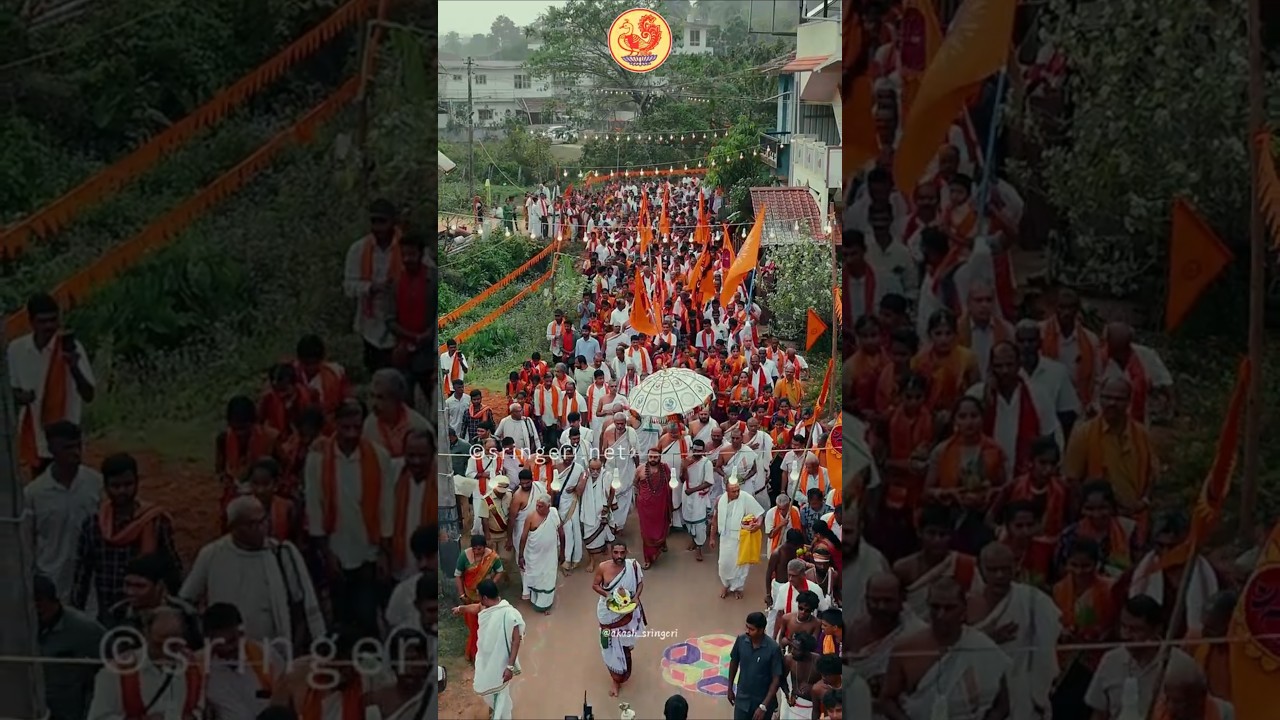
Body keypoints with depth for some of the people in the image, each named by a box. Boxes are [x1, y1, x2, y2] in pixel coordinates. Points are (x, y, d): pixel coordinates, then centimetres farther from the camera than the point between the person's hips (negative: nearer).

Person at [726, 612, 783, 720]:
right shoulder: (741, 640, -11)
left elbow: (776, 680, -18)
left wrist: (764, 706, -21)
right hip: (742, 698, 3)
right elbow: (734, 662, 7)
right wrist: (730, 688, 14)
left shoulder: (773, 648, -23)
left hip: (763, 700, -3)